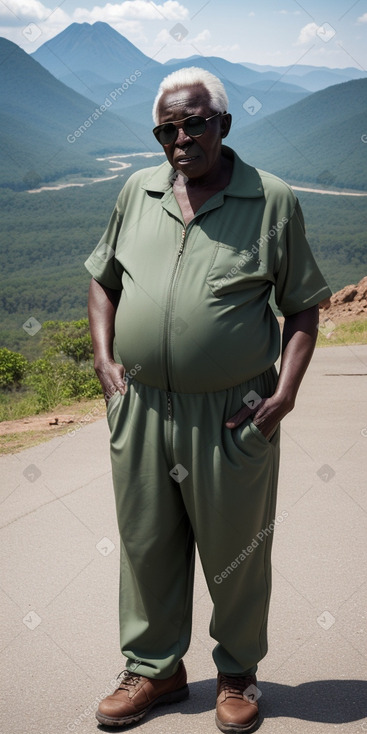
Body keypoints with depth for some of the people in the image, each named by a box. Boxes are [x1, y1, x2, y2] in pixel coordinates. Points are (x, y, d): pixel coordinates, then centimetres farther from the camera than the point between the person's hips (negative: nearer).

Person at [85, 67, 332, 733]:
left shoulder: (272, 200, -3)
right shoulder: (138, 191, 7)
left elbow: (303, 307, 1)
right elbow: (103, 278, 19)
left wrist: (285, 393, -9)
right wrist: (104, 356, 5)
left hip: (232, 415, -3)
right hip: (139, 406, 3)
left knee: (235, 552, 10)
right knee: (147, 545, 14)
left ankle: (238, 674, 33)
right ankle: (155, 668, 34)